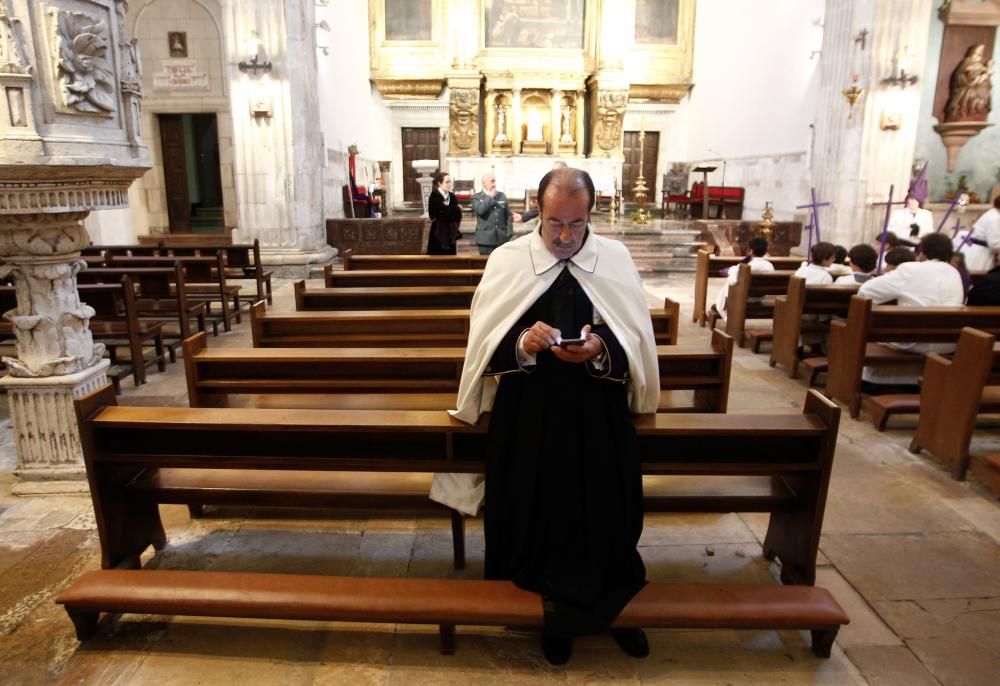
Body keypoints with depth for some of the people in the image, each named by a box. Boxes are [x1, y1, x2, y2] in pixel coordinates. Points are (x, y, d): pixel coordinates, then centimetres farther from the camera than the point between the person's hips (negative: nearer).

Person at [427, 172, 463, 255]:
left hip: (451, 235, 6)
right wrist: (456, 208, -9)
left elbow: (458, 215, 6)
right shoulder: (435, 196, -8)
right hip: (439, 235, -6)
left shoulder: (452, 196, 11)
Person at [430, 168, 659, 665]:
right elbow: (486, 345, -5)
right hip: (527, 416, 0)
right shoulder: (507, 259, -2)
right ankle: (556, 609, 30)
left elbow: (637, 345, -3)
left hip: (598, 416, 1)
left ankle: (611, 608, 33)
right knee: (537, 510, 4)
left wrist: (601, 351, -23)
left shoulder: (616, 259, 0)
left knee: (603, 512, 5)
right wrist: (523, 343, -26)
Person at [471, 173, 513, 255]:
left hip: (502, 238, 3)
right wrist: (490, 197, -8)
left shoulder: (502, 196, 13)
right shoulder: (476, 197, 3)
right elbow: (480, 210, -18)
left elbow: (508, 215, 13)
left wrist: (509, 232, 3)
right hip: (486, 239, -3)